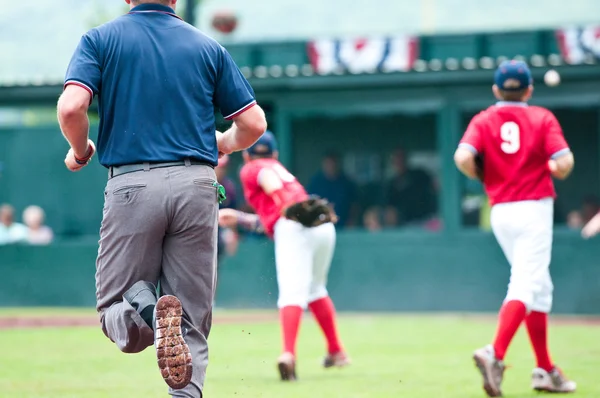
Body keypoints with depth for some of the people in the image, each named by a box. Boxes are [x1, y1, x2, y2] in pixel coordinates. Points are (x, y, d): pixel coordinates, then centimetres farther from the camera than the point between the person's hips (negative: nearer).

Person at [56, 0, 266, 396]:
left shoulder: (101, 39, 5)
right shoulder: (208, 46, 11)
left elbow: (71, 107, -10)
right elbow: (254, 123, 8)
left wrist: (80, 152, 10)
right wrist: (224, 143, 30)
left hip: (132, 185, -2)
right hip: (197, 185, 2)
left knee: (115, 312, 8)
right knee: (192, 323, 7)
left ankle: (144, 309, -26)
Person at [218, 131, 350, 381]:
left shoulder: (250, 170, 17)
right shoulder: (280, 168, 38)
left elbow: (268, 176, -8)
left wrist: (286, 204, -24)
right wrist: (239, 219, 48)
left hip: (294, 228, -7)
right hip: (324, 227, 7)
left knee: (292, 292, -19)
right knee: (315, 290, 25)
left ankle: (289, 354, -36)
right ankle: (336, 352, 26)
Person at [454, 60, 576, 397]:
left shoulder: (483, 121, 6)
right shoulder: (542, 118, 1)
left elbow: (463, 158, -12)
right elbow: (564, 162, -11)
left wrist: (484, 177, 7)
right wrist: (556, 170, 11)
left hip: (500, 212, 4)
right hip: (535, 208, -4)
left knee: (540, 288, 16)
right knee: (526, 287, -11)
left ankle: (546, 369, 17)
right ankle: (495, 354, -33)